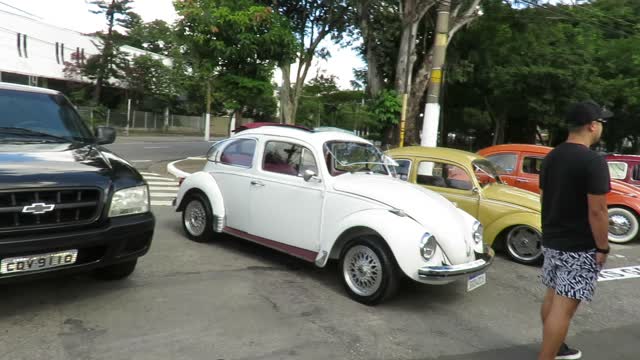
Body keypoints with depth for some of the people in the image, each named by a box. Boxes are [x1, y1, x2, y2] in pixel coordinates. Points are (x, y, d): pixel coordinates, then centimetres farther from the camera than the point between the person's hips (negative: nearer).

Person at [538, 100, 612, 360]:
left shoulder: (551, 157, 7)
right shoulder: (593, 161, -19)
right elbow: (597, 211, -21)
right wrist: (602, 247, -11)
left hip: (551, 240, 9)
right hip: (579, 247, -8)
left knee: (553, 297, 19)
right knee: (564, 306, -3)